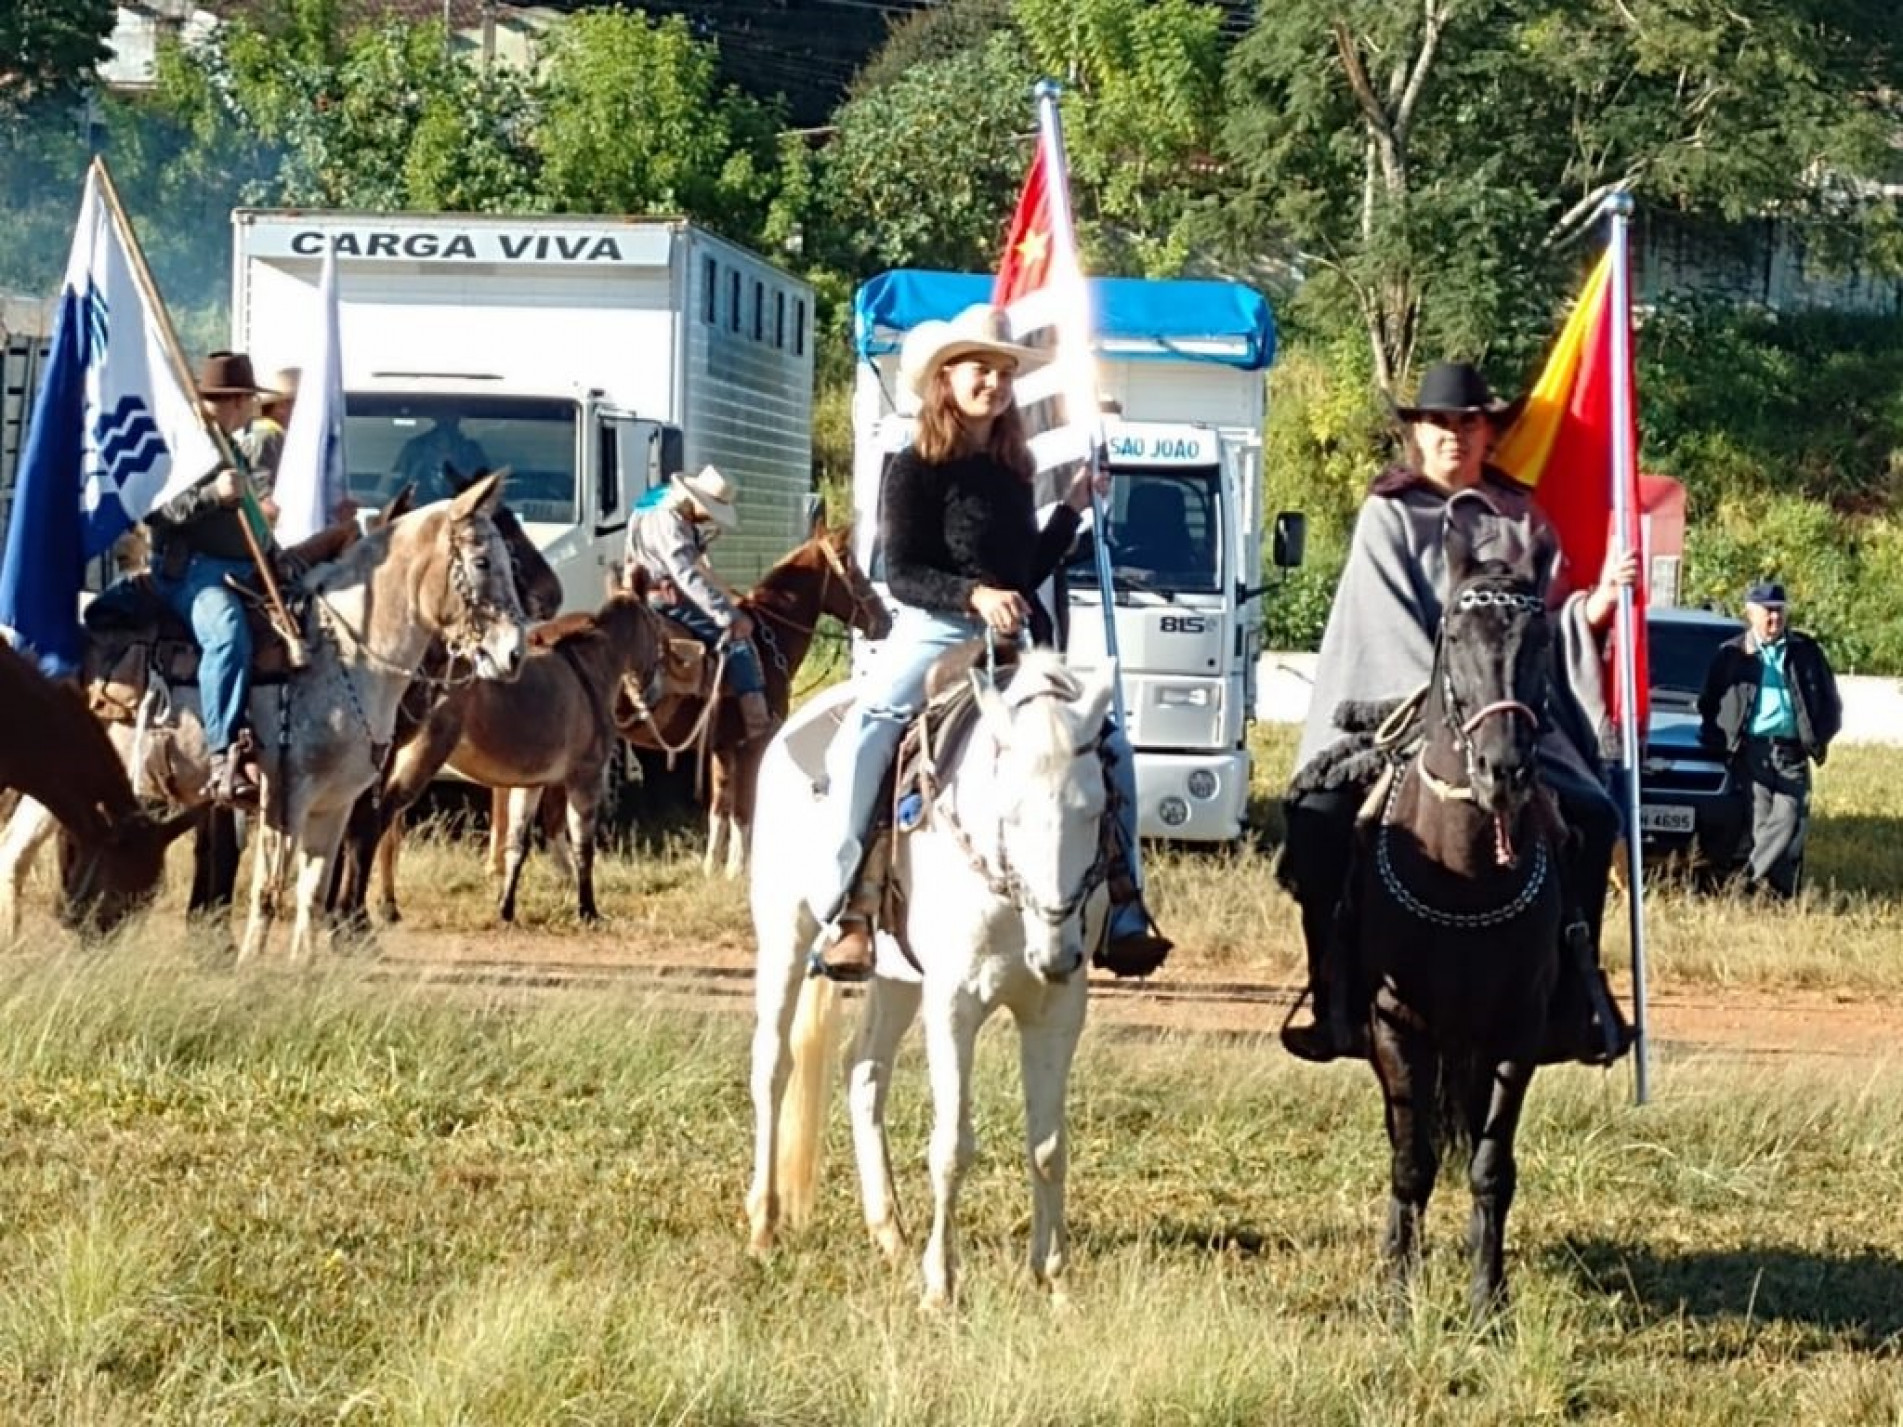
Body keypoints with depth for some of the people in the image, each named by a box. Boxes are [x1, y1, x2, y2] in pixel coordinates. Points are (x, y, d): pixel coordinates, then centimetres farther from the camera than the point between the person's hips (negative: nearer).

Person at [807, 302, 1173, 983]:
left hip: (1012, 646, 6)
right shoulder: (915, 470, -3)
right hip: (930, 636, -6)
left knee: (1110, 747, 0)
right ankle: (846, 911, -29)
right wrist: (974, 595, -25)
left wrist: (1072, 510, 13)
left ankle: (1119, 912, 5)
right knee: (861, 744, -30)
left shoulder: (1012, 474, 15)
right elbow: (902, 576, -10)